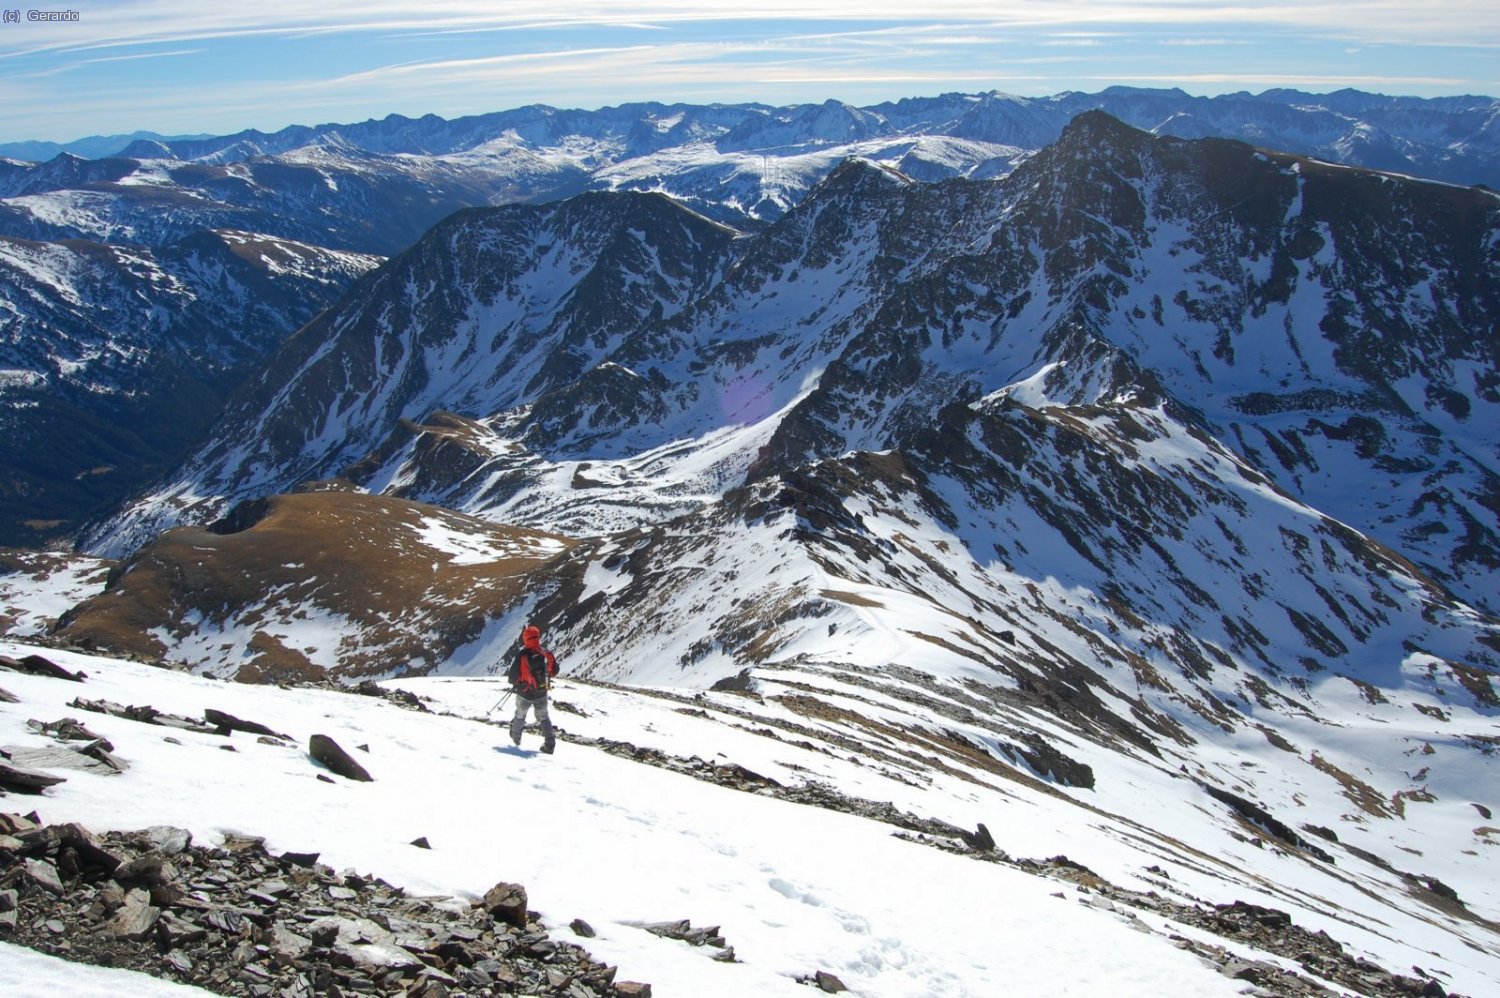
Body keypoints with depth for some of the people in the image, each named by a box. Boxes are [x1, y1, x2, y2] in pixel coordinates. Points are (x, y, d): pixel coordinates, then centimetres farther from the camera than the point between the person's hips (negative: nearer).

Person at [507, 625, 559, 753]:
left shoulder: (521, 655, -22)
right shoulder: (547, 654, -12)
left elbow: (513, 676, -16)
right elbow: (554, 671, 2)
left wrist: (514, 683, 6)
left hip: (525, 694, -2)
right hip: (542, 693, 2)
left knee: (520, 715, 25)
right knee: (544, 717, 19)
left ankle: (515, 737, 44)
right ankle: (549, 744, 10)